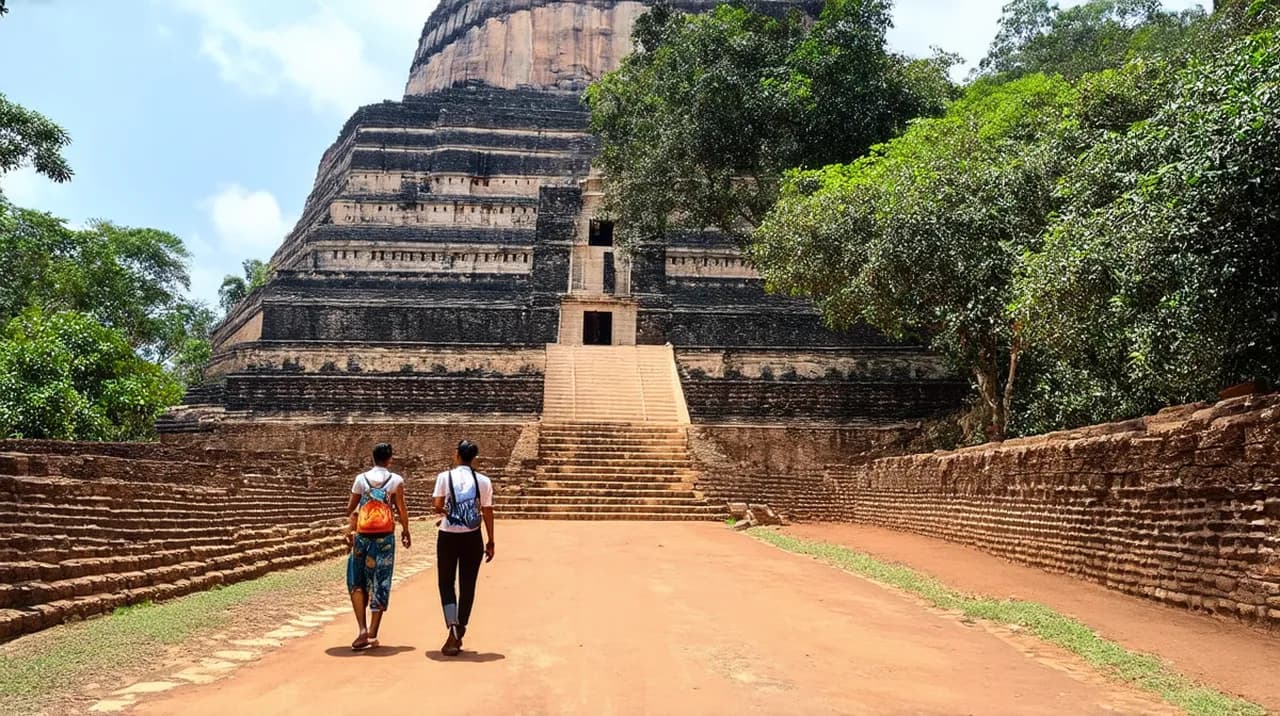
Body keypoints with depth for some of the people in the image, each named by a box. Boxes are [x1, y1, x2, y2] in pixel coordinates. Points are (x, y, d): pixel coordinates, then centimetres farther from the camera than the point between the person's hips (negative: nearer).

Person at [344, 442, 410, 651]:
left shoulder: (361, 479, 2)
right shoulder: (396, 480, -3)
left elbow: (351, 508, 5)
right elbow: (401, 509, -2)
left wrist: (349, 530, 21)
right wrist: (405, 531, 13)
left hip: (363, 536, 1)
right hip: (385, 537, -1)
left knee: (357, 582, 12)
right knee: (380, 584, 6)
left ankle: (362, 629, -1)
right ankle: (372, 634, 8)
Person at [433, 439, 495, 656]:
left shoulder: (445, 477, -5)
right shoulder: (483, 481, -1)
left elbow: (437, 507, -10)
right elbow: (488, 513, 1)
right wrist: (490, 542, 8)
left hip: (448, 537, -1)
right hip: (472, 539, 1)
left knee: (446, 584, 9)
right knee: (467, 586, 11)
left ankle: (453, 629, -9)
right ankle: (459, 635, 19)